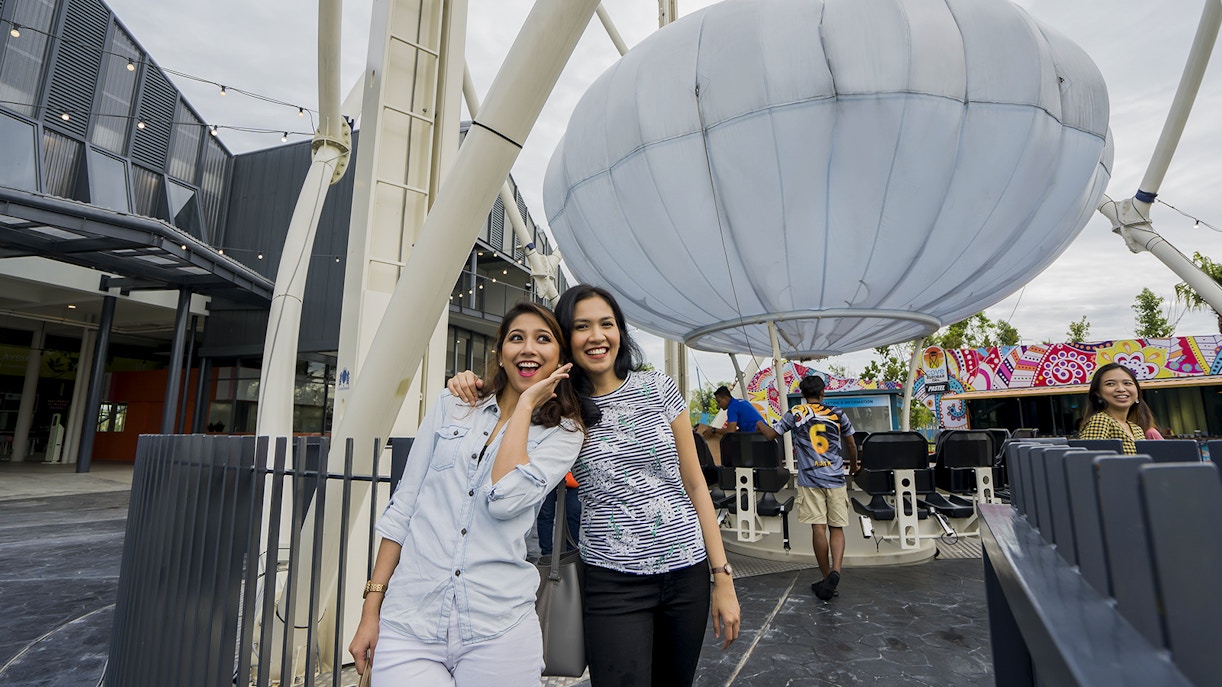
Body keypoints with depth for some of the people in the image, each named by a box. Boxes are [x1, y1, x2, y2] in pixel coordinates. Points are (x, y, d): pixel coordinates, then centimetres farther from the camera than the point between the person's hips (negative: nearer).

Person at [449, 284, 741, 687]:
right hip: (613, 582, -2)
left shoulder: (658, 388, -2)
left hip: (687, 572, 2)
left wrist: (723, 578, 1)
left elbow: (695, 485, 2)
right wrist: (471, 389, -10)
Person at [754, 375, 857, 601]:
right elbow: (851, 443, 17)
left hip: (810, 478, -1)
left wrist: (760, 424, 27)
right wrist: (854, 465, 35)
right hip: (836, 478, 2)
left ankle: (826, 577, 6)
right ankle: (835, 571, -14)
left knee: (818, 527, 1)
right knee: (836, 528, 6)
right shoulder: (837, 413, 8)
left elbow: (771, 434, 5)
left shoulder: (795, 414, 3)